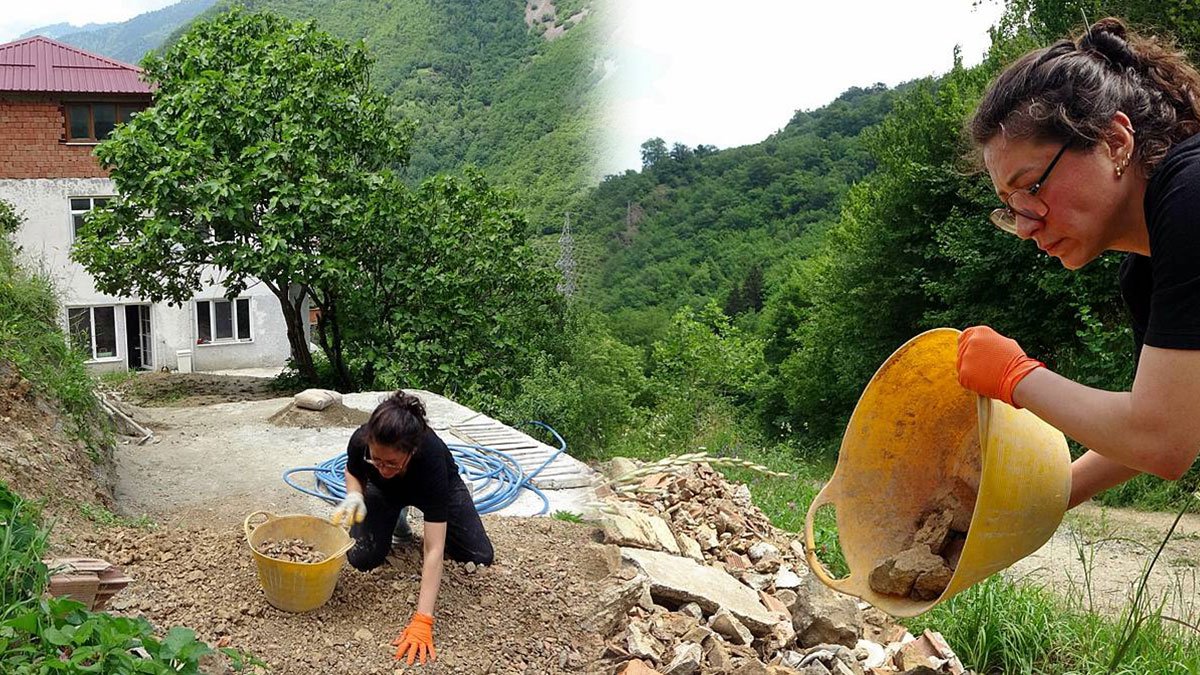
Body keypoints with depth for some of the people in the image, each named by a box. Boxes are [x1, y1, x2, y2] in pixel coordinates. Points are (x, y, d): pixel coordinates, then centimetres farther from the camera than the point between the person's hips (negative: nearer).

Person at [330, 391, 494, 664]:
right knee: (362, 558, -17)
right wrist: (354, 498, -33)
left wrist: (422, 622, -51)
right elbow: (353, 472, -9)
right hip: (385, 490, 2)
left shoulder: (431, 457, -46)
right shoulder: (361, 441, -38)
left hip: (440, 486, -2)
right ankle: (397, 515, 14)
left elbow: (434, 550, -46)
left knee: (481, 557, -11)